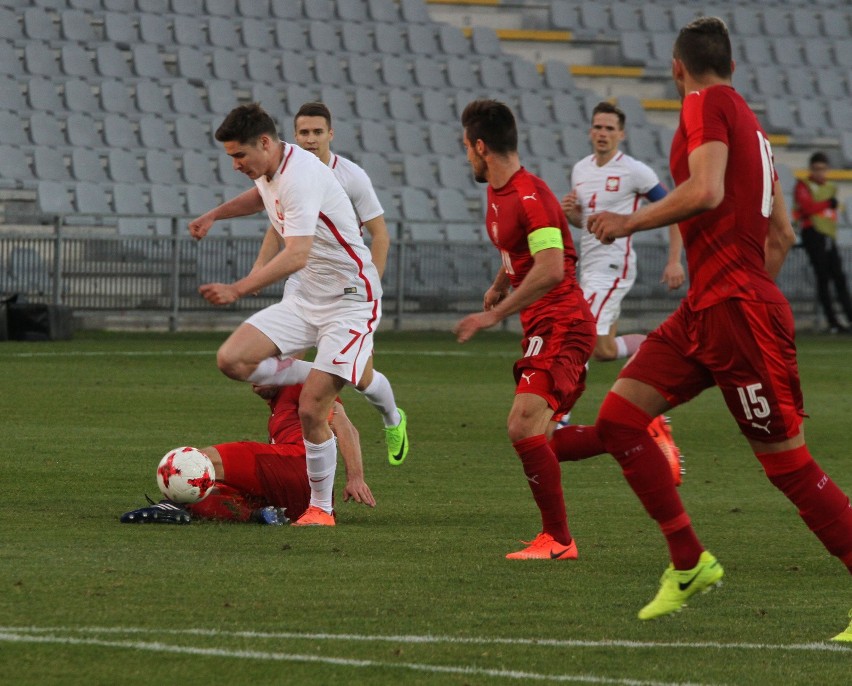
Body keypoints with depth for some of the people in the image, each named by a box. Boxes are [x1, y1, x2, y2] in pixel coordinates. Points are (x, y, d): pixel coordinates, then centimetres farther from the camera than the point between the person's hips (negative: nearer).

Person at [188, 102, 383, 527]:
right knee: (231, 360, -9)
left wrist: (238, 290, -43)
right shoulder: (268, 170, 4)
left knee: (311, 411, -14)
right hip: (306, 299, 9)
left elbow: (296, 256, -37)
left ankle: (321, 508, 2)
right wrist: (213, 215, 25)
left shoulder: (301, 176, -25)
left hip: (350, 301, -9)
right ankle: (313, 382, 14)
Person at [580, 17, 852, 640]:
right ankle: (689, 562, 7)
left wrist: (630, 222, -11)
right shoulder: (749, 122, 19)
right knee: (619, 417, 5)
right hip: (705, 309, 9)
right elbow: (782, 234, 22)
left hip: (736, 310, -9)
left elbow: (706, 191, -23)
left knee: (787, 461, -6)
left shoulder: (707, 105, -7)